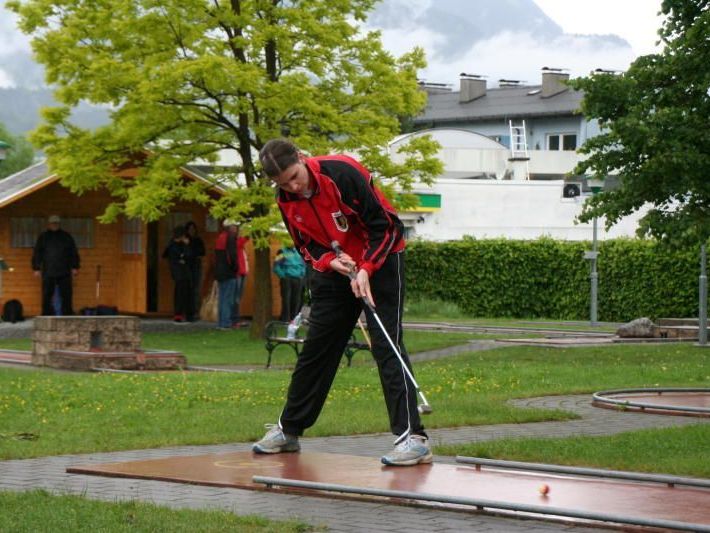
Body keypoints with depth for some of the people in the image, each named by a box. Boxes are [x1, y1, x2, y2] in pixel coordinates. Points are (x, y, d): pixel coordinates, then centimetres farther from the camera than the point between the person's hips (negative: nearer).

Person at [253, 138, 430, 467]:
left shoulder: (343, 173, -25)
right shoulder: (286, 200, -5)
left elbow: (385, 226, -21)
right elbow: (307, 247, 4)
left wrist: (366, 270, -26)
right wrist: (330, 262, -18)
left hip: (378, 261, -6)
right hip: (334, 269, 6)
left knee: (386, 346, -15)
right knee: (315, 348, 10)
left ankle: (413, 438, -19)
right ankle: (288, 430, 23)